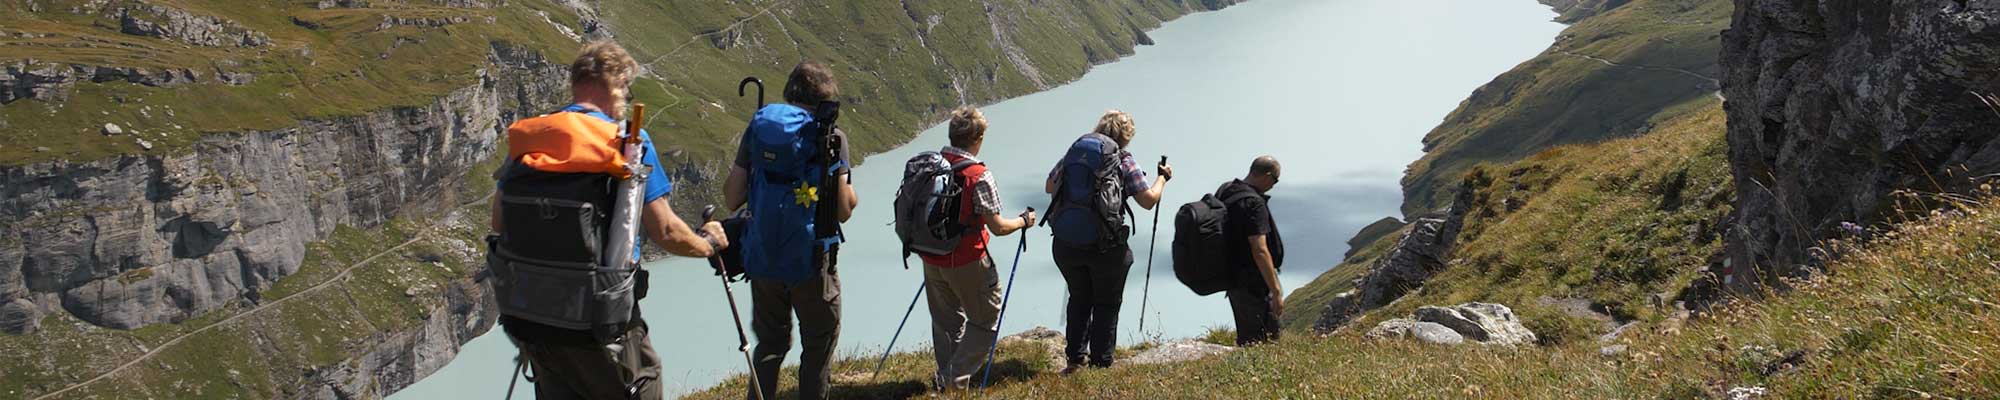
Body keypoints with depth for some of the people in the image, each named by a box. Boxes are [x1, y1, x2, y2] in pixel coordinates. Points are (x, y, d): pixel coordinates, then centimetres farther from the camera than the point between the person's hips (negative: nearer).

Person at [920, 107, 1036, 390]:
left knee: (945, 320, 21)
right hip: (967, 263, -6)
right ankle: (958, 379, 7)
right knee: (985, 319, 11)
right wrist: (1024, 221, 2)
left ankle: (945, 377, 28)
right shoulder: (979, 176, -21)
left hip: (932, 259, 6)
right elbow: (998, 227, -17)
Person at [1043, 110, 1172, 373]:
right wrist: (1163, 178, 12)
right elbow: (1148, 201, -5)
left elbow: (1049, 187, 19)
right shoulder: (1124, 162, -4)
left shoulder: (1074, 152, 8)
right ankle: (1100, 364, 13)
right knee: (1107, 304, 13)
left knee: (1079, 300, 22)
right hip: (1105, 246, -4)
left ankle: (1074, 358, 19)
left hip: (1065, 243, 4)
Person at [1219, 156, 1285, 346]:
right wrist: (1276, 291, -24)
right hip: (1252, 283, -9)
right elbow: (1260, 251, -27)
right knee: (1266, 340, -4)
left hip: (1231, 277, 9)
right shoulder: (1254, 203, -21)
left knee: (1246, 337, 19)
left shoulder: (1224, 191, 7)